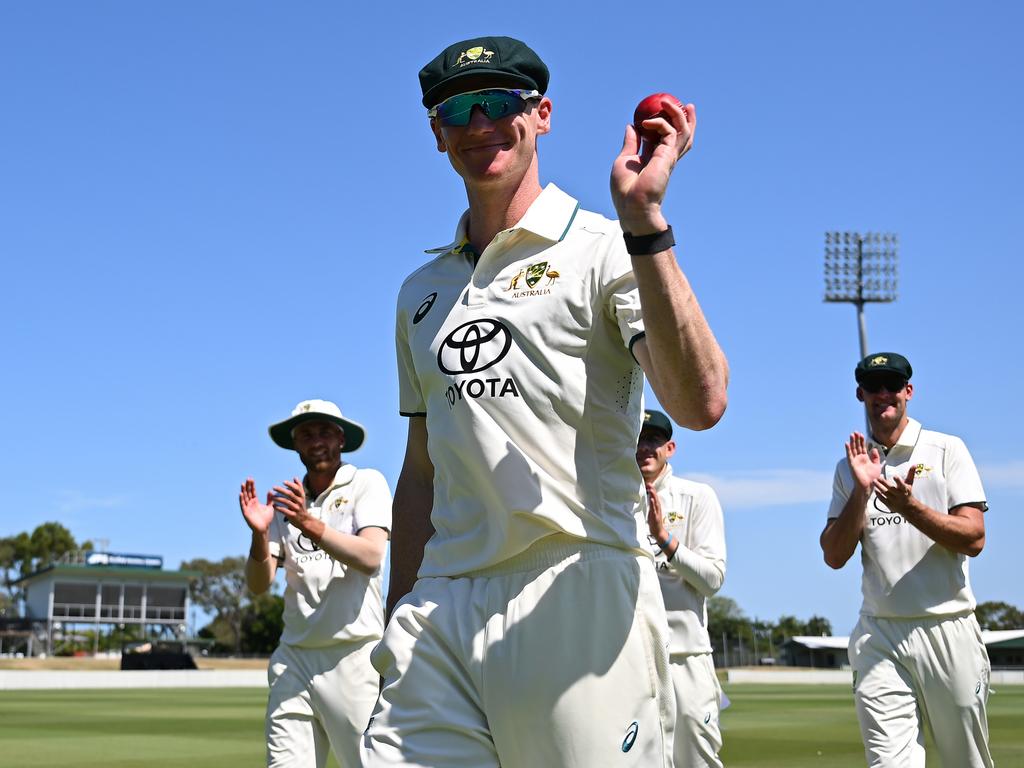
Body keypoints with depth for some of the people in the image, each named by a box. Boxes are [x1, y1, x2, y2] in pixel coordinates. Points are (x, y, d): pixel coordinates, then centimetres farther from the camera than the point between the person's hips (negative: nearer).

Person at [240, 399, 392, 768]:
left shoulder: (366, 484, 2)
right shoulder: (286, 501, 15)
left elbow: (370, 557, -14)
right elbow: (259, 584, 7)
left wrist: (312, 526, -27)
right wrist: (260, 533, -12)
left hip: (353, 654, -4)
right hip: (294, 657, 4)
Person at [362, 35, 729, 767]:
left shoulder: (605, 251, 1)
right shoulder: (422, 292, 19)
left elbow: (700, 404, -16)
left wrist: (643, 219, -22)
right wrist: (400, 623, 19)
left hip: (579, 599, -5)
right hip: (440, 608, 5)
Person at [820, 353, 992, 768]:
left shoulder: (947, 450, 3)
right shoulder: (850, 467, 11)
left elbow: (974, 539, -7)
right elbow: (834, 556, 3)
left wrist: (909, 507, -20)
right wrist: (862, 491, -9)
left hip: (948, 630, -1)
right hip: (879, 636, 2)